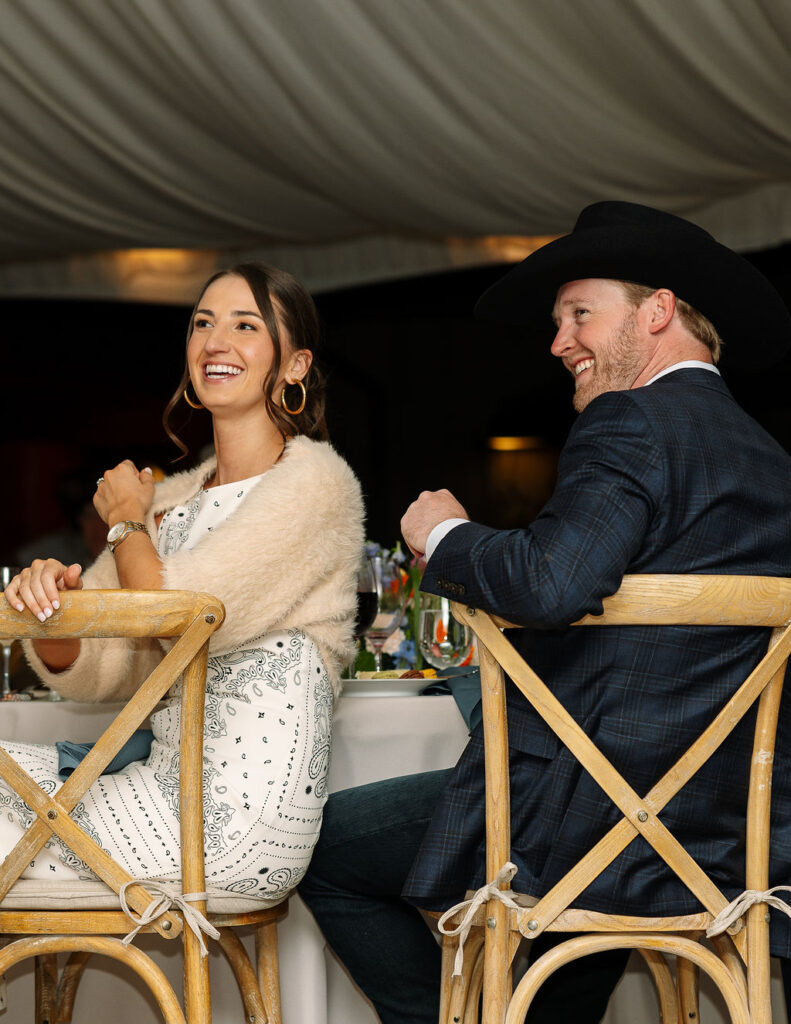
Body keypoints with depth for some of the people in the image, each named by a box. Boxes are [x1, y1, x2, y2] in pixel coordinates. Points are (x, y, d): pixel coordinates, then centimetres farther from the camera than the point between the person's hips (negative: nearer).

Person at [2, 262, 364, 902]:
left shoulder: (314, 482, -7)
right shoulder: (174, 500, 16)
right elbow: (94, 672, 9)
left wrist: (126, 519, 4)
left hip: (243, 819, -7)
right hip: (174, 784, 7)